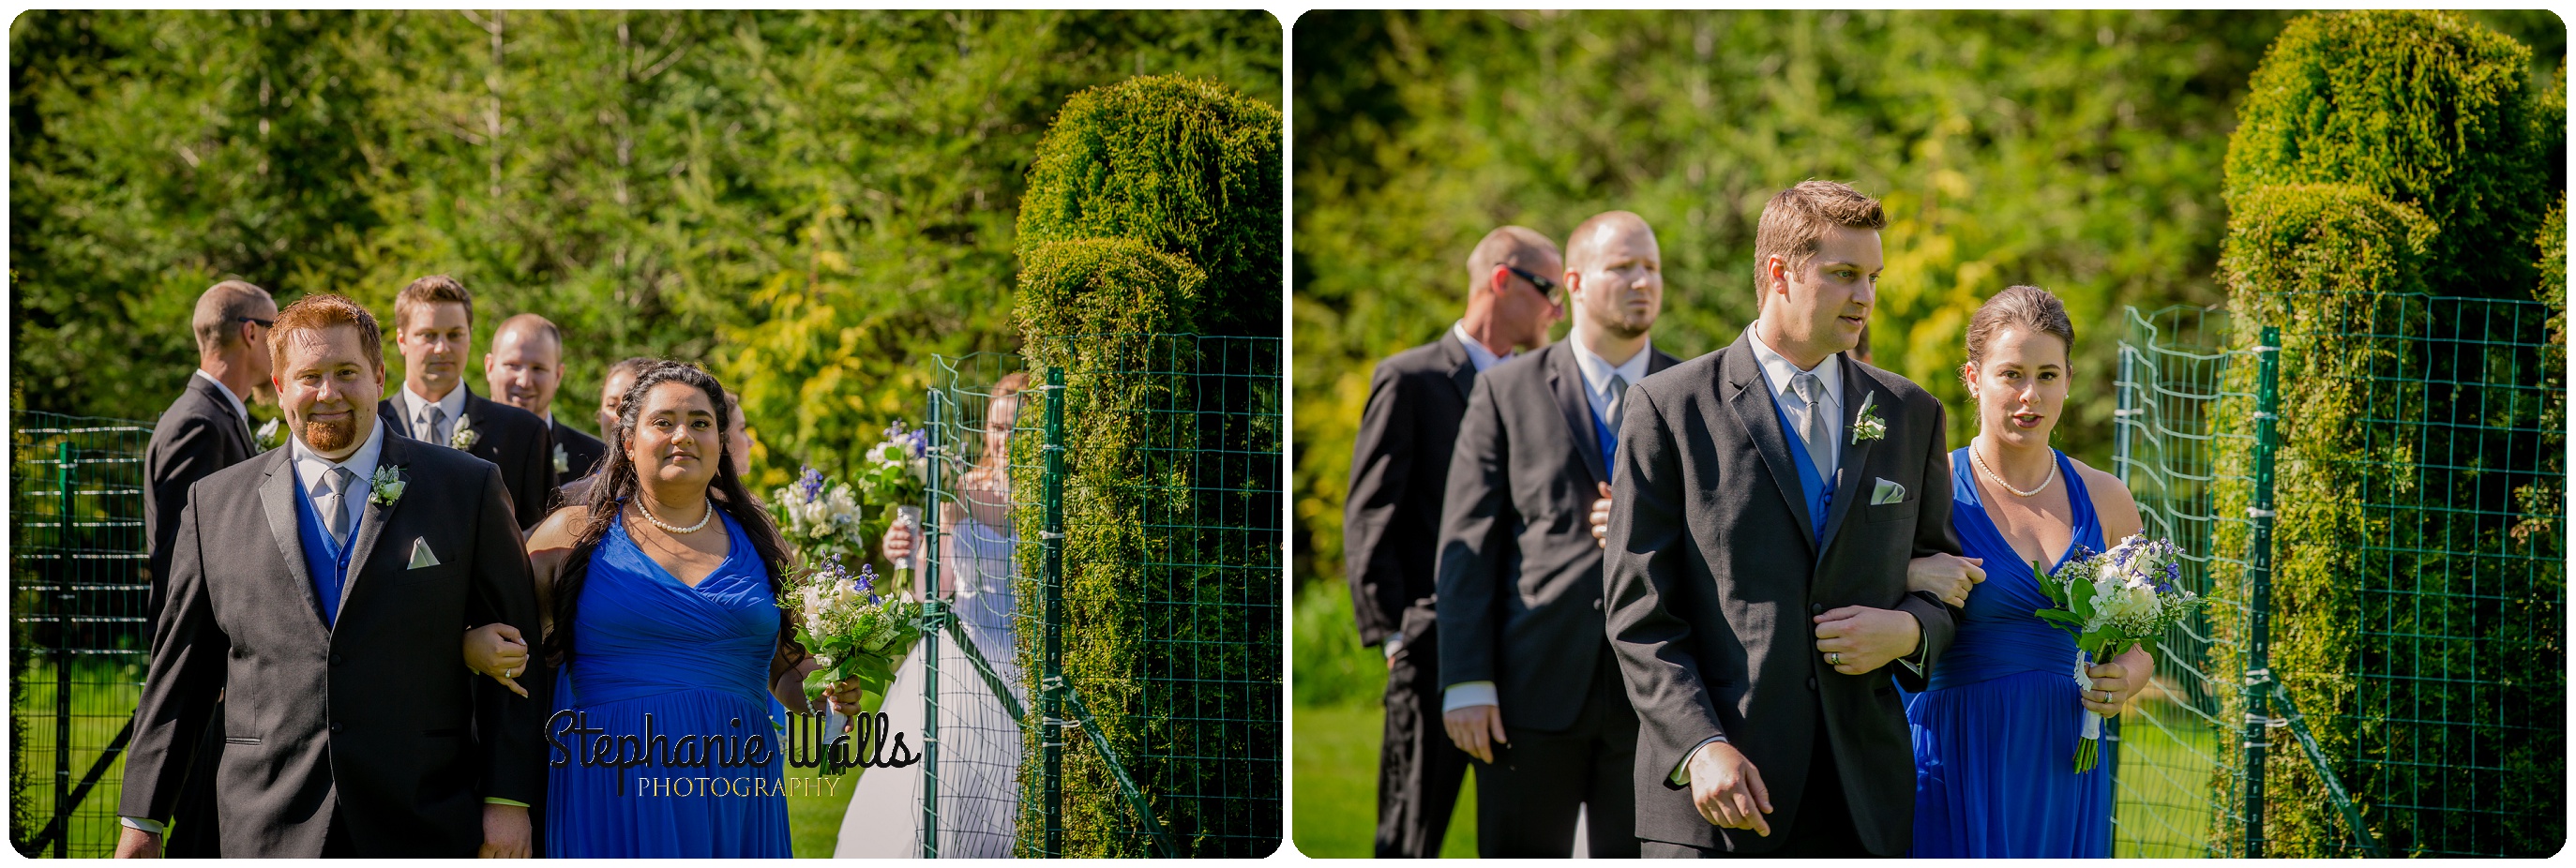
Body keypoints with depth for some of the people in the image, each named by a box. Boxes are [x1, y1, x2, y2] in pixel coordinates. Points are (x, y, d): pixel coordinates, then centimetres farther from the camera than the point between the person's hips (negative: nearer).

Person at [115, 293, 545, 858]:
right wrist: (142, 818, 8)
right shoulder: (214, 504, 8)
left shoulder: (469, 489, 3)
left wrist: (507, 799, -5)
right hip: (267, 831, 1)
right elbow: (179, 669, 10)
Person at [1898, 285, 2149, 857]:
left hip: (2065, 766, 4)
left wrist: (2123, 682, -3)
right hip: (1957, 764, -3)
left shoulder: (2103, 499, 8)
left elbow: (2140, 643, 18)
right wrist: (1905, 579, -23)